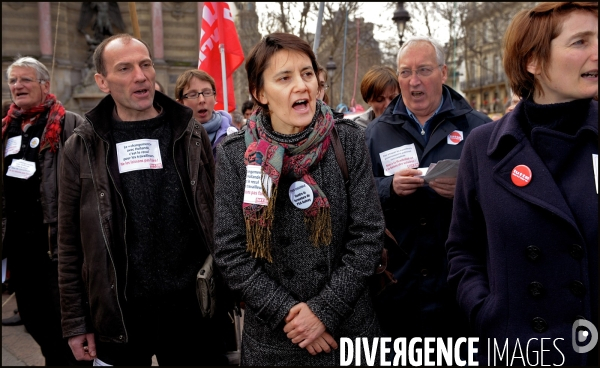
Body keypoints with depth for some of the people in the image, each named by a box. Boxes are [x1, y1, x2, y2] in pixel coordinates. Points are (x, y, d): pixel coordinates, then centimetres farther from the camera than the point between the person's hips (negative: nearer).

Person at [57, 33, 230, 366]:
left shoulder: (190, 134, 1)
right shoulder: (84, 146, -1)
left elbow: (215, 217, 4)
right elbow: (70, 242, 1)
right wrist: (75, 322, 0)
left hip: (192, 307, 1)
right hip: (117, 313, 0)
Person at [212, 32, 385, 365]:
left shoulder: (348, 141, -5)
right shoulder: (235, 155, -7)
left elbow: (368, 235, -7)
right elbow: (231, 253, -7)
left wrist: (324, 310, -13)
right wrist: (288, 313, -13)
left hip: (350, 328, 1)